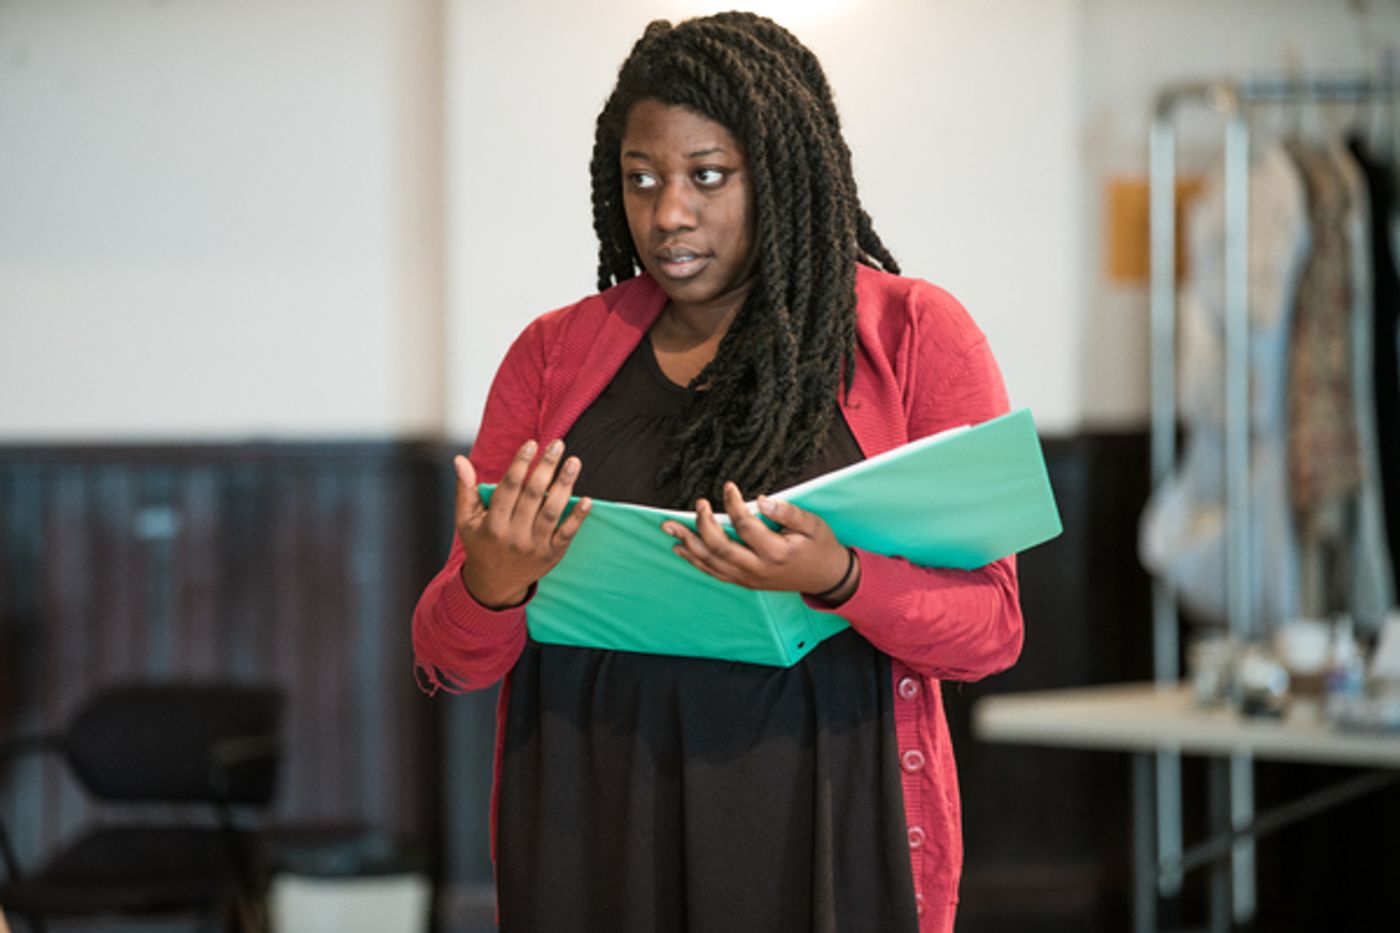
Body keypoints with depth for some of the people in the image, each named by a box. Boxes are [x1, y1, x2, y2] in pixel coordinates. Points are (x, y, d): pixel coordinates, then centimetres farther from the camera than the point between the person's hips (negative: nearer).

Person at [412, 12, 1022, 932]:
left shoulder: (914, 335, 2)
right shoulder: (555, 355, 8)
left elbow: (990, 627, -3)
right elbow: (449, 662, 6)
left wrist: (835, 579, -21)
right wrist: (493, 586, -17)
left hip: (821, 835, -2)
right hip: (593, 845, 2)